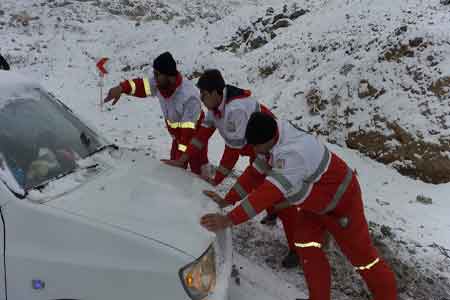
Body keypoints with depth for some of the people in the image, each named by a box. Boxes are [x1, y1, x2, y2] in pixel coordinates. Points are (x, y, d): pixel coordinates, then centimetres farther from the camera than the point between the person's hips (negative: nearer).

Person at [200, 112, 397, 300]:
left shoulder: (293, 152, -41)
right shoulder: (271, 144, -11)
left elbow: (270, 192, -47)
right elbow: (254, 174, -3)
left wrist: (229, 220, -49)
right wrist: (227, 200, -11)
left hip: (341, 198, -8)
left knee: (360, 254, 5)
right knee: (306, 248, 5)